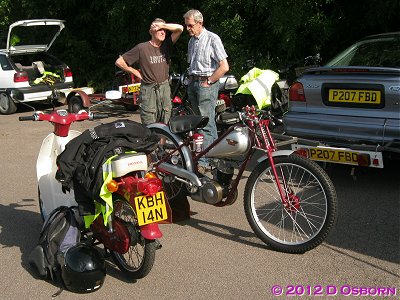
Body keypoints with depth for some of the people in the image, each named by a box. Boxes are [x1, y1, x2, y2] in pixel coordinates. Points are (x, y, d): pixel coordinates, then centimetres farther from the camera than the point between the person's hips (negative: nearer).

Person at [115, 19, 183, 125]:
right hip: (148, 91, -4)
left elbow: (180, 28, -5)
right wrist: (136, 72, 0)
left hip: (165, 88, 4)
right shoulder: (142, 48, -5)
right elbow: (119, 62, -3)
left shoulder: (167, 45, 7)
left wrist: (162, 25, -8)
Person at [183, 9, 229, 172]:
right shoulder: (191, 41, 16)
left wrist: (208, 82, -12)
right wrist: (191, 79, 14)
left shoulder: (212, 39, -8)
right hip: (193, 83, 9)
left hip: (207, 84, -9)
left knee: (206, 124, -10)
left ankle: (203, 161, -10)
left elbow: (224, 66, -14)